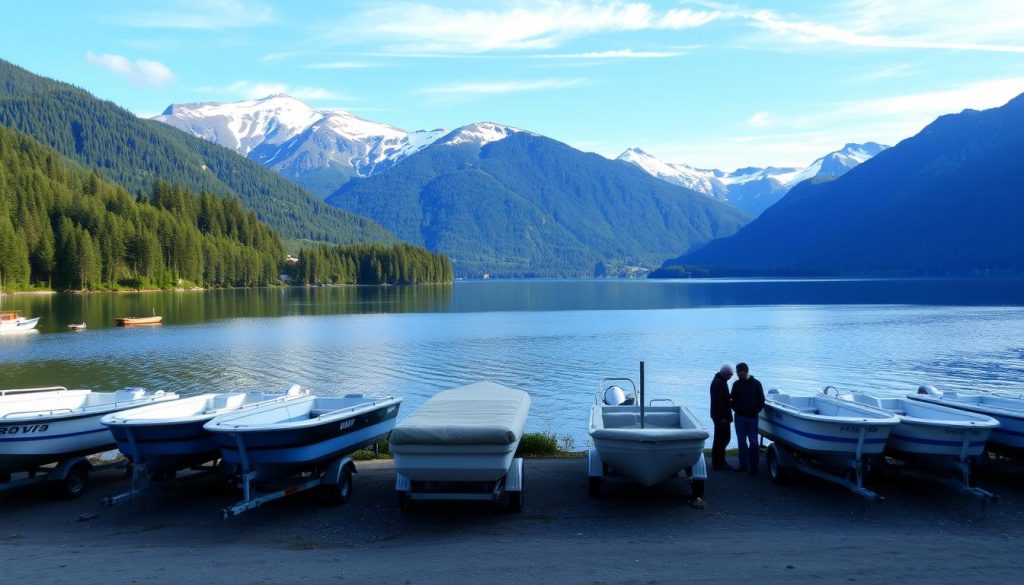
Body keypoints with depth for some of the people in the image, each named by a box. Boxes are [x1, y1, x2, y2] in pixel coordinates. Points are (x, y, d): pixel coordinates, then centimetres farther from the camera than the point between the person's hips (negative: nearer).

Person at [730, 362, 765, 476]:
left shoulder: (756, 384, -3)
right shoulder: (736, 384, 5)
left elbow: (761, 400, 0)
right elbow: (733, 399, 11)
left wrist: (756, 411, -7)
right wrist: (735, 409, -3)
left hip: (752, 417, -3)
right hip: (740, 417, 3)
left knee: (753, 442, 0)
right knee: (742, 442, 9)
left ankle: (753, 466, 4)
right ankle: (743, 464, 17)